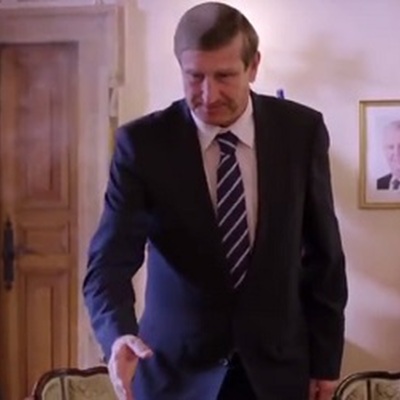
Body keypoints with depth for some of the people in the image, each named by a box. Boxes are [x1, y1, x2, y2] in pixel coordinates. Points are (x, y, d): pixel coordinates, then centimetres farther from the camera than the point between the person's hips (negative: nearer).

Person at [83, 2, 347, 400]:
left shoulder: (301, 130, -7)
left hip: (277, 362, 2)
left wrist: (326, 356, 3)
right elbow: (109, 259, -17)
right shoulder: (142, 142, -12)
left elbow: (323, 252, 1)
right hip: (175, 364, -1)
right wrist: (119, 334, -36)